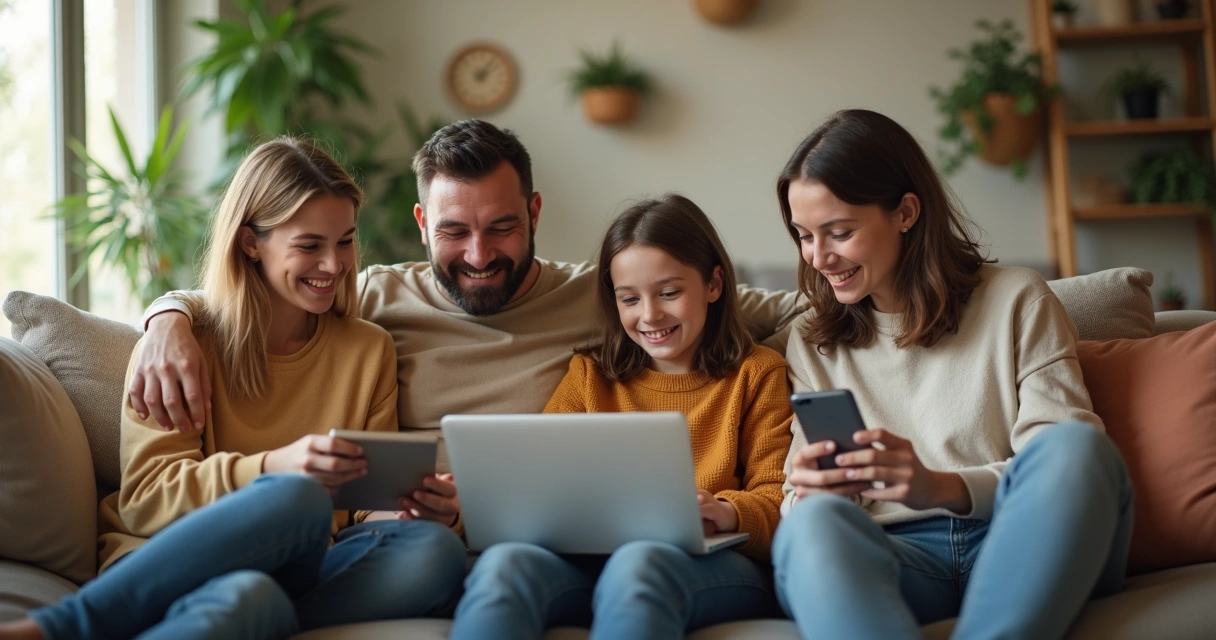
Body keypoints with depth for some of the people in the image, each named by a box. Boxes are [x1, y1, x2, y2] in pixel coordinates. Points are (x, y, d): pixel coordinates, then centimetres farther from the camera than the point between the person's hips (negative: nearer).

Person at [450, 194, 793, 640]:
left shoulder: (757, 374, 16)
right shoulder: (590, 376, 24)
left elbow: (776, 499, 6)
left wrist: (726, 512, -18)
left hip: (712, 565, -2)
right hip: (591, 560, 2)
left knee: (638, 562, -40)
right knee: (503, 562, -33)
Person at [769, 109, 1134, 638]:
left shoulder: (1016, 301, 12)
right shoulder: (811, 343, 20)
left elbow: (1066, 462, 1)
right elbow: (800, 497, 14)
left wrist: (942, 487, -18)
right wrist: (808, 493, -12)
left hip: (1021, 545, 0)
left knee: (1073, 446, -33)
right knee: (813, 522, -35)